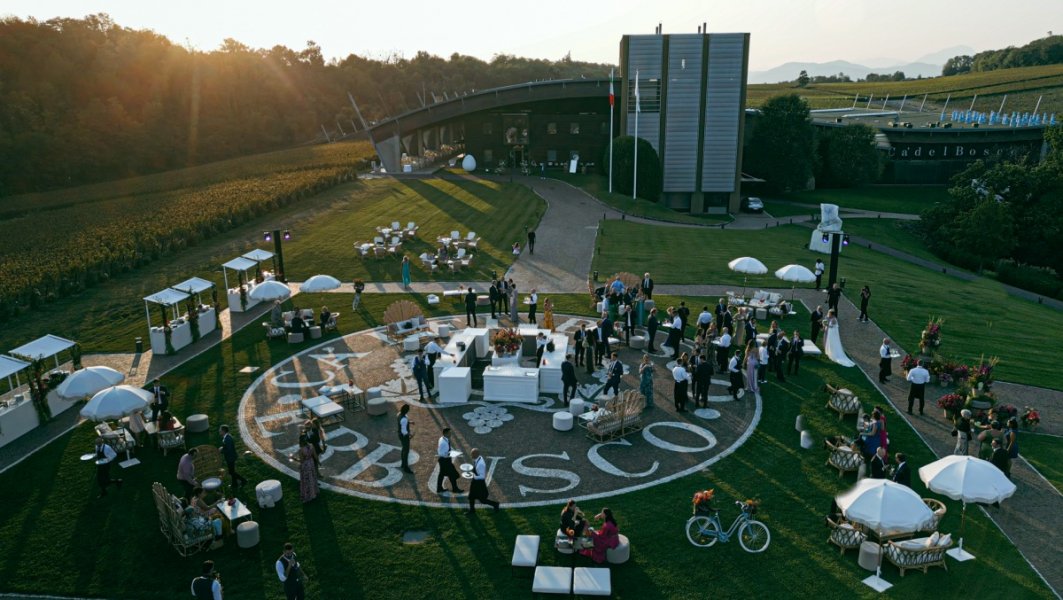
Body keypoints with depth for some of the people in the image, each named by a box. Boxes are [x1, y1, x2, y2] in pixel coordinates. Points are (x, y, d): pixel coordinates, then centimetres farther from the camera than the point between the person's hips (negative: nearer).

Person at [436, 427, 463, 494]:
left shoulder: (445, 439, 0)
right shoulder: (443, 442, -30)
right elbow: (441, 453, -28)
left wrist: (452, 450, 3)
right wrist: (450, 454, -30)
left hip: (443, 459, 10)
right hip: (445, 459, -10)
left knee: (442, 473, 20)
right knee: (452, 474, 6)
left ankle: (439, 489, 34)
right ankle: (455, 489, 23)